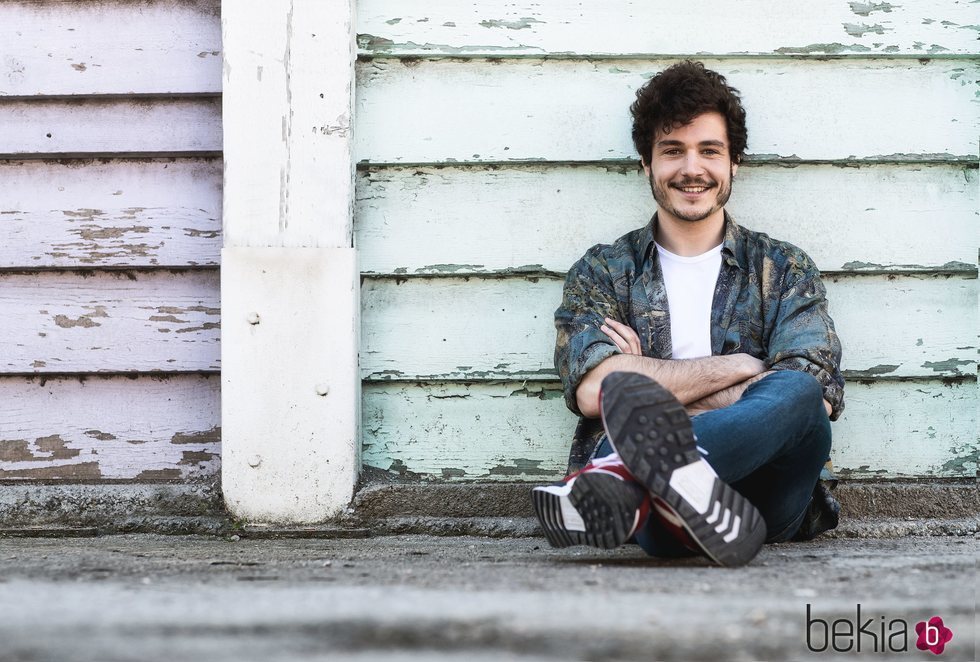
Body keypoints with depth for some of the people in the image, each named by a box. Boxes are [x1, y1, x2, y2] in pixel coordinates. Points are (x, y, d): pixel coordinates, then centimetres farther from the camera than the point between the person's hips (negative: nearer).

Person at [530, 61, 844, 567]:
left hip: (765, 491, 1)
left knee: (798, 394, -33)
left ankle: (628, 483, -50)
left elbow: (818, 395, 0)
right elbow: (589, 390, -3)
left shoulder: (783, 270, 19)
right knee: (622, 397, -34)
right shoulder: (603, 273, 18)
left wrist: (652, 382, -2)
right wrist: (737, 366, -3)